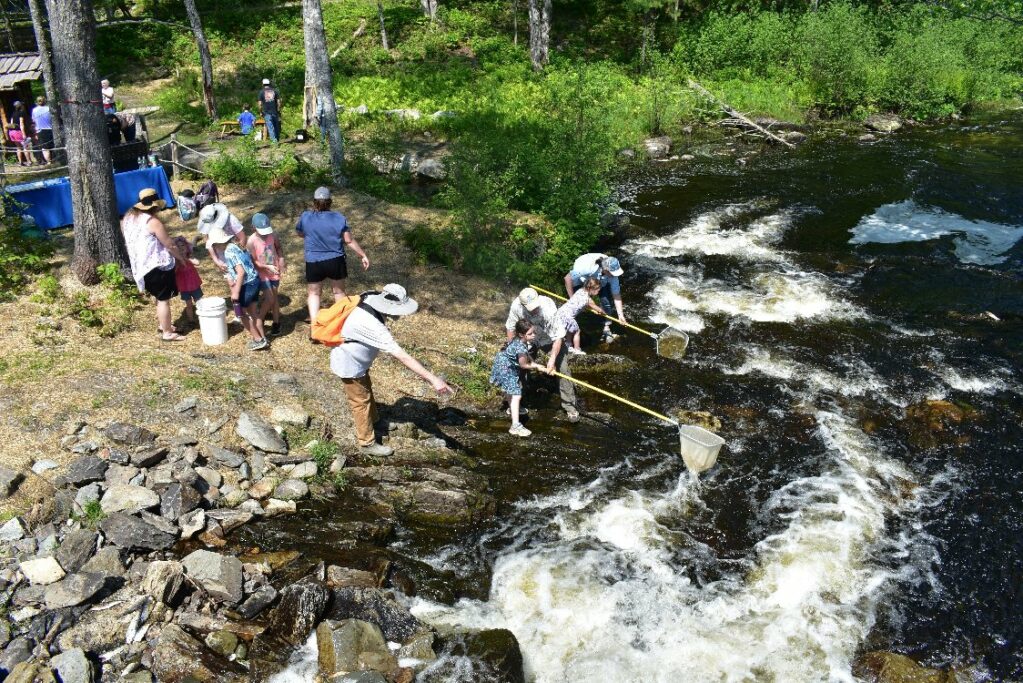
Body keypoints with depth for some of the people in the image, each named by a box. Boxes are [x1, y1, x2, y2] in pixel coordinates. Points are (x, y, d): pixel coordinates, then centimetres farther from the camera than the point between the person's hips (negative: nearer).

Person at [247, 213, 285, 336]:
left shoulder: (272, 236, -8)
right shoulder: (252, 241, -21)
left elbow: (278, 248, 12)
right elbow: (253, 261, -18)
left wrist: (281, 259, -5)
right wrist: (267, 267, -30)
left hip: (275, 272, 4)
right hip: (262, 274, -4)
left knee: (274, 296, 13)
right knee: (269, 299, -8)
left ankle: (276, 323, 26)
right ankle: (259, 322, 13)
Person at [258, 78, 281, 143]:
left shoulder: (261, 92, -1)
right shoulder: (275, 90, 5)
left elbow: (260, 104, -4)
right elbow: (278, 101, 4)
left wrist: (260, 112, 7)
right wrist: (278, 110, 13)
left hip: (267, 113, -2)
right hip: (275, 112, 2)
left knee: (270, 127, -3)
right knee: (276, 126, 12)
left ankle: (274, 140, -11)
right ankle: (278, 139, 17)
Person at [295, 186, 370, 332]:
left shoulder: (305, 217, -7)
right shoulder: (339, 218, -9)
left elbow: (300, 234, 11)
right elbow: (349, 241, -6)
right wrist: (363, 255, 3)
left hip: (313, 262, 0)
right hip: (336, 261, 0)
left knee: (314, 293, 14)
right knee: (339, 291, 18)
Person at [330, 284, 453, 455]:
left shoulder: (373, 302, -16)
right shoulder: (372, 325, -42)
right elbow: (403, 357, -44)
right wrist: (432, 379, -44)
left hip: (357, 359, 9)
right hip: (349, 365, -8)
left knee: (367, 391, 28)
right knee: (361, 401, 9)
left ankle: (372, 421, 52)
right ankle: (367, 444, 28)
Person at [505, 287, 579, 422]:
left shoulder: (549, 309, -39)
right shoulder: (516, 306, -31)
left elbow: (558, 336, -32)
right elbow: (511, 327, -12)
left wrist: (552, 359, -32)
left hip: (551, 340, -3)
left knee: (562, 369, -10)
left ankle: (570, 408, 1)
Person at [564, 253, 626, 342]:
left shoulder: (612, 273, -33)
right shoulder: (587, 267, -46)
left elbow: (616, 295, -23)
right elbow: (568, 278, -36)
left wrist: (620, 314, -26)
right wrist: (571, 298, -32)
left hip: (600, 280, 3)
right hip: (579, 279, -3)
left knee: (606, 301, -13)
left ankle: (606, 329, 1)